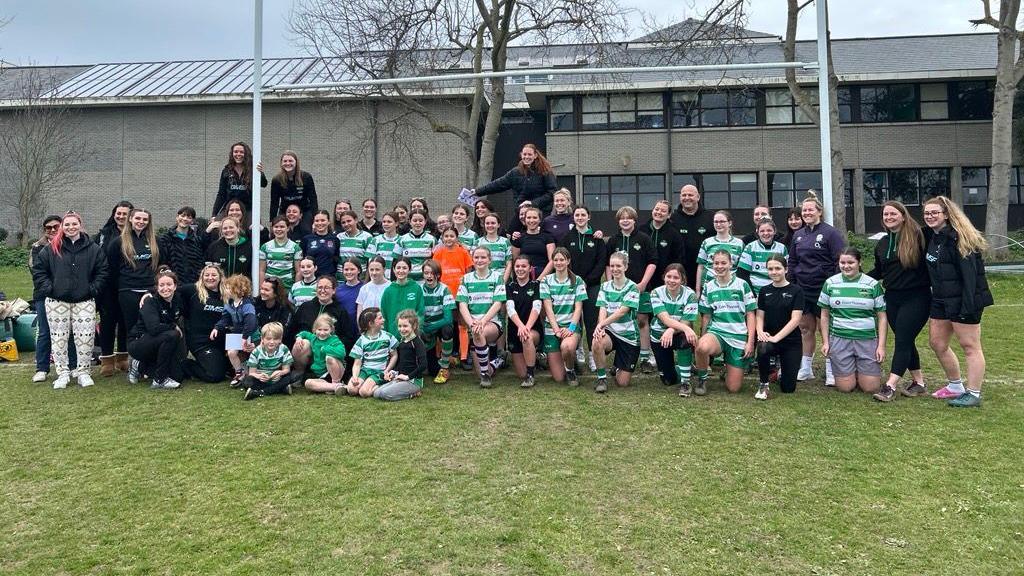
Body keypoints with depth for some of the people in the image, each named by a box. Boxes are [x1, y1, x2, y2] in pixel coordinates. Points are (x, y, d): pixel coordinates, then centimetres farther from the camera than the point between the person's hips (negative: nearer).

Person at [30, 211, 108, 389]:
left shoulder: (93, 248, 2)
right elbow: (38, 268, 6)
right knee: (59, 338, 5)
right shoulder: (52, 248, 2)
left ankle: (83, 371, 13)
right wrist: (48, 288, -2)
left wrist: (93, 289, -3)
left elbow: (102, 271, 5)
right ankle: (63, 373, 15)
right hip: (56, 302, 1)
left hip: (84, 301, -1)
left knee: (85, 338, -1)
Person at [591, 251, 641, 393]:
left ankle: (619, 367, 38)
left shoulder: (632, 287, -8)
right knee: (597, 343, -37)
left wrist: (602, 324, -31)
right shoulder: (605, 287, 4)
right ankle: (602, 378, -13)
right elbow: (602, 310, -8)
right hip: (610, 332, 2)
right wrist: (600, 327, -29)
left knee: (622, 382, 1)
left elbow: (622, 311, -20)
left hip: (629, 335, -2)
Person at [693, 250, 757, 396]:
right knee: (702, 347, -39)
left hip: (739, 337, 0)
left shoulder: (742, 285, 1)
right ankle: (702, 379, -10)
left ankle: (729, 367, 33)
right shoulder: (708, 287, 7)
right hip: (716, 332, 1)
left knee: (733, 388, -3)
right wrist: (703, 338, 10)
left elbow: (750, 315, 2)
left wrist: (750, 342, -5)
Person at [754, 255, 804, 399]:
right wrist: (760, 331, -14)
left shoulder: (796, 291, -5)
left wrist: (776, 337, -21)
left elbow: (795, 319, -12)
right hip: (769, 337, 2)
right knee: (763, 349, -37)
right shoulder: (764, 291, 6)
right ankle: (764, 384, -11)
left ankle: (782, 369, 35)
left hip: (791, 341, -1)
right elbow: (759, 316, 8)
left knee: (788, 388, -1)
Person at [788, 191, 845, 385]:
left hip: (823, 288, -6)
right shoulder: (798, 235, 12)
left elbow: (840, 261, -9)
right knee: (805, 329, 11)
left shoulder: (830, 233, -6)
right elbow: (792, 262, 18)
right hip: (802, 289, 6)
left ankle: (831, 371, 9)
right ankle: (805, 369, 20)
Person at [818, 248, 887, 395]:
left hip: (868, 339, 0)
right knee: (845, 387, -4)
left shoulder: (873, 284, 2)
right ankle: (850, 372, 29)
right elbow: (825, 315, 9)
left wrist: (881, 345, -4)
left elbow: (881, 317, 3)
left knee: (871, 388, -3)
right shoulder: (830, 283, 4)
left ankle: (861, 373, 29)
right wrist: (825, 342, 3)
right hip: (840, 339, 0)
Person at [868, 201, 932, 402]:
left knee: (903, 340, -9)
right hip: (892, 298, 7)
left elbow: (930, 263, -9)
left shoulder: (916, 236, -7)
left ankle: (890, 386, -12)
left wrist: (930, 285, -16)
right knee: (905, 341, 10)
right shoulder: (882, 244, 13)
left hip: (916, 297, -6)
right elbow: (879, 271, 22)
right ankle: (918, 382, 20)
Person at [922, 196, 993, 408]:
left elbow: (969, 273, -21)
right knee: (936, 342, 14)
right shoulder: (933, 238, 11)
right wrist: (935, 297, 14)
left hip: (962, 300, -9)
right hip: (941, 300, 10)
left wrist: (968, 305, -25)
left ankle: (973, 394, 5)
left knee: (970, 346, -2)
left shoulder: (957, 238, -15)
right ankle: (955, 386, 28)